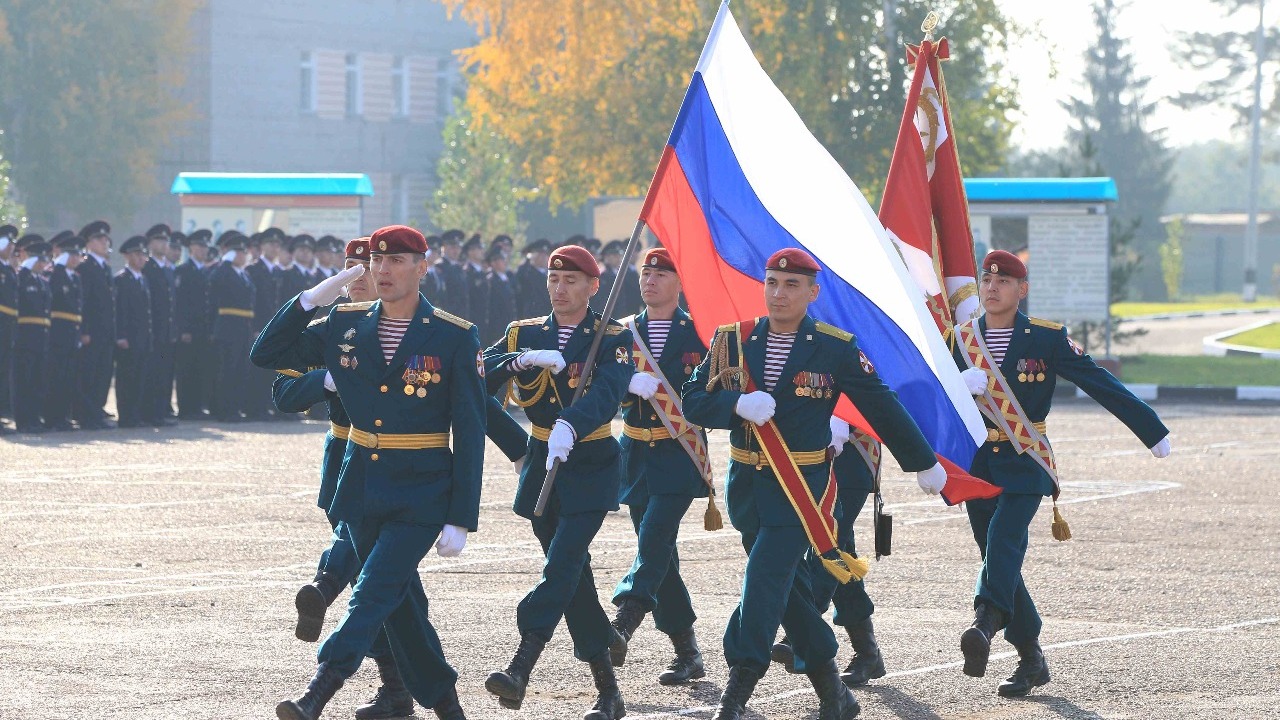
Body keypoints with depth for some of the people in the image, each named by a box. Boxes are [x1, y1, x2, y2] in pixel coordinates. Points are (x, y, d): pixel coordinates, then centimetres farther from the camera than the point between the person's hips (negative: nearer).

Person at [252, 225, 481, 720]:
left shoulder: (456, 338, -8)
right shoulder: (345, 325, 4)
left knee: (375, 591, -17)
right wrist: (310, 300, -7)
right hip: (360, 489, 5)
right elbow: (267, 355, 7)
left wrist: (461, 520, -11)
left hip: (421, 494, -5)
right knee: (399, 601, 12)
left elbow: (470, 433, -7)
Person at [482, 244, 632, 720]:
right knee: (571, 575, 7)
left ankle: (520, 671, -29)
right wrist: (523, 359, -25)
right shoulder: (524, 334, 9)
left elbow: (607, 392, -24)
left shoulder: (612, 338, -4)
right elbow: (481, 374, -5)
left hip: (591, 465, -5)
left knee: (563, 565, -19)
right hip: (541, 465, 5)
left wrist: (569, 427, -42)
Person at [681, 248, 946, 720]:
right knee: (786, 589, 12)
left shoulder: (837, 349, -3)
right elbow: (693, 402, -2)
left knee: (765, 580, -16)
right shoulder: (732, 341, 4)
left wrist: (924, 464, 13)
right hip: (745, 482, 4)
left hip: (801, 485, -4)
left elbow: (884, 409, 5)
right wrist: (738, 404, -22)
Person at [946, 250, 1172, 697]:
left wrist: (1152, 430, 2)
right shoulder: (961, 338, 8)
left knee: (1004, 541, -26)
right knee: (999, 560, 5)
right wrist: (959, 385, -19)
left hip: (1025, 463, -4)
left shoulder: (1047, 338, -1)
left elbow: (1099, 383, 1)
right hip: (977, 463, 4)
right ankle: (1031, 660, 14)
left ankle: (985, 624, -46)